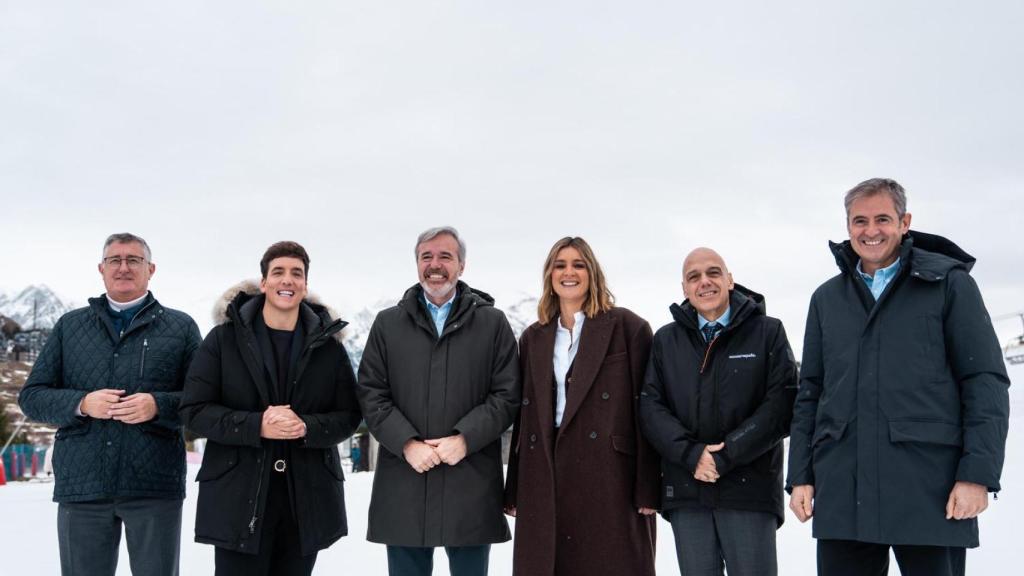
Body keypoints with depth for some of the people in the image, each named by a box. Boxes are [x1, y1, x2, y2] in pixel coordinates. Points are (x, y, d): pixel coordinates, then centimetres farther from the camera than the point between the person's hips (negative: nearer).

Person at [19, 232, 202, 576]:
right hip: (80, 486, 2)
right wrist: (82, 404, -9)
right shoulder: (70, 326, 14)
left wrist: (159, 406, -16)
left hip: (156, 487, -2)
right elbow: (32, 396, 10)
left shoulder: (181, 328, 8)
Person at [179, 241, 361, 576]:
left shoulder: (328, 345, 6)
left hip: (308, 502, 2)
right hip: (238, 499, -2)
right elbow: (194, 410, -3)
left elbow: (349, 416, 6)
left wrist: (306, 427, -15)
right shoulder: (223, 338, 1)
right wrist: (256, 425, -18)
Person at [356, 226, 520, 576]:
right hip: (403, 483, 1)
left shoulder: (492, 323, 7)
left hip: (472, 483, -1)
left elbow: (507, 395, 1)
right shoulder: (387, 324, 11)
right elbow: (371, 395, 4)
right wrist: (407, 443, -10)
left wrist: (465, 438, -12)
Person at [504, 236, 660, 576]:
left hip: (610, 476, -4)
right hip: (546, 481, 4)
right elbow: (526, 414, 16)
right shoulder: (533, 338, 16)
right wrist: (514, 490, 11)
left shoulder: (628, 327, 1)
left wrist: (648, 489, -9)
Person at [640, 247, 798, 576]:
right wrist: (691, 453, -11)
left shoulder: (768, 332, 5)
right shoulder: (667, 340, 13)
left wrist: (725, 456, -12)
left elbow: (781, 404, -5)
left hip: (750, 488, -2)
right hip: (686, 491, 3)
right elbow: (651, 407, 5)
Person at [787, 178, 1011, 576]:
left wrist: (978, 474, -11)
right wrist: (800, 476, 9)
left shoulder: (949, 284, 4)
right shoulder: (826, 299, 15)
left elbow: (986, 382, -1)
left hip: (930, 488, -3)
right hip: (842, 490, 3)